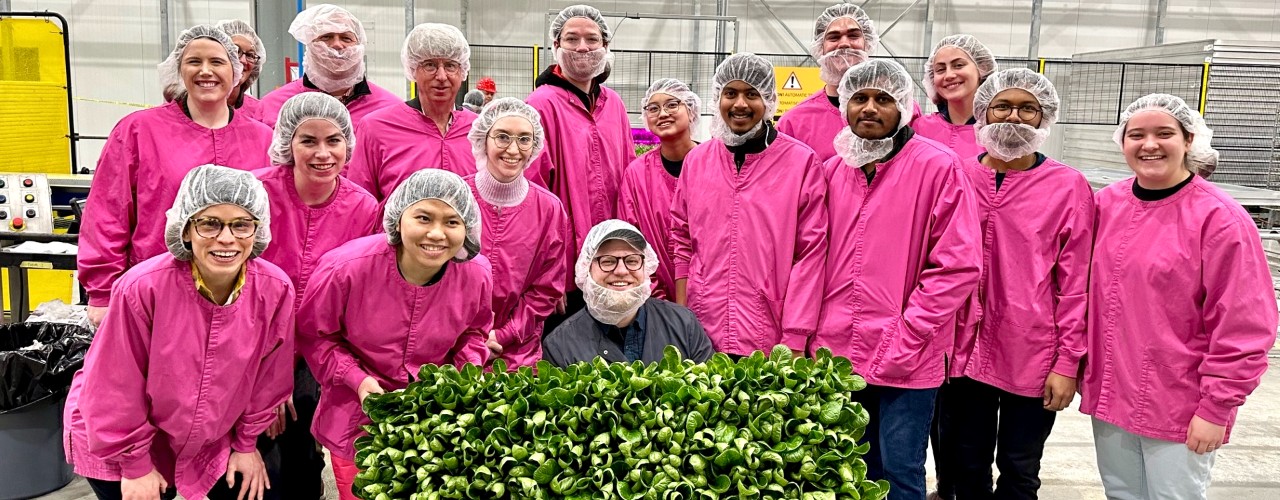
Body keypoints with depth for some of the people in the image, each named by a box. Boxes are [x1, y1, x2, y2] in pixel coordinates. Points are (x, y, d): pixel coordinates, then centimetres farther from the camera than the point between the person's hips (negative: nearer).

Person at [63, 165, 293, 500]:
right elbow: (116, 390, -17)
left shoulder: (275, 290, -19)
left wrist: (246, 444, 5)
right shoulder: (142, 287, -28)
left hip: (212, 440, 3)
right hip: (120, 445, -3)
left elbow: (267, 378, -4)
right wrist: (136, 466, -9)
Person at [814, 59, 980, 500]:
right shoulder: (831, 171, 8)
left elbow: (958, 266, -12)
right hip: (837, 355, 5)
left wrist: (904, 339, -15)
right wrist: (818, 334, 3)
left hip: (906, 361, -4)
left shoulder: (938, 167, -8)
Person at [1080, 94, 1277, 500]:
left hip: (1179, 408, -5)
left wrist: (1217, 408, -13)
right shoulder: (1107, 204, 2)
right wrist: (1083, 368, 9)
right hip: (1109, 394, 5)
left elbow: (1243, 330, -13)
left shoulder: (1220, 219, -13)